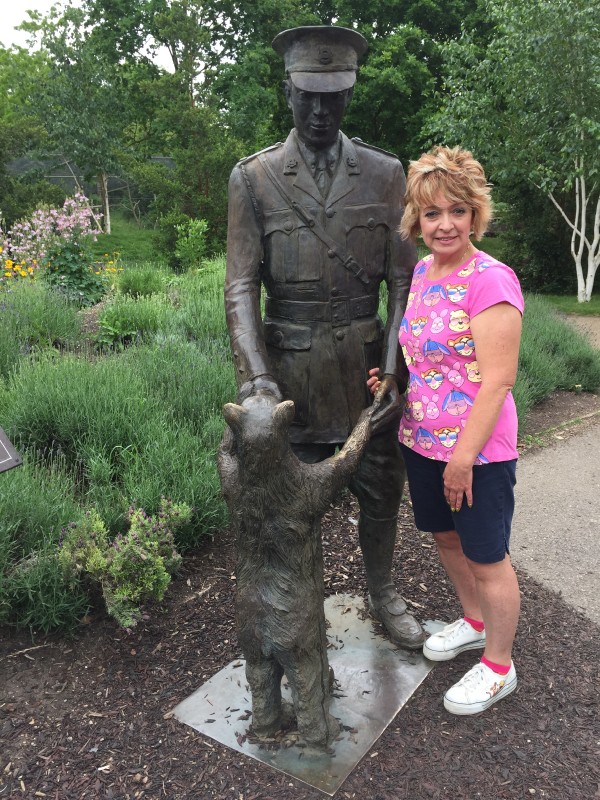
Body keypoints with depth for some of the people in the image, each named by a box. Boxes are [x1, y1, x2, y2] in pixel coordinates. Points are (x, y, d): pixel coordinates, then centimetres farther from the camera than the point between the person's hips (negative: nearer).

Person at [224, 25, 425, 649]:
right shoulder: (252, 178, 0)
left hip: (367, 364, 2)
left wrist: (394, 371, -9)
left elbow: (403, 281, 1)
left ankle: (383, 595, 40)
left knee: (380, 489, 15)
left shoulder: (385, 174, 3)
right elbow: (242, 286, -6)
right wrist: (255, 375, -19)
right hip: (290, 369, -1)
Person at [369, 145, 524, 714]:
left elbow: (497, 379, -22)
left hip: (477, 452, -8)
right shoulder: (420, 272, 5)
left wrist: (463, 459, -20)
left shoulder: (490, 279, -20)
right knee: (445, 537, 23)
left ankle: (498, 666, 33)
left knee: (486, 556, 9)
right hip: (421, 442, 8)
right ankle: (474, 621, 50)